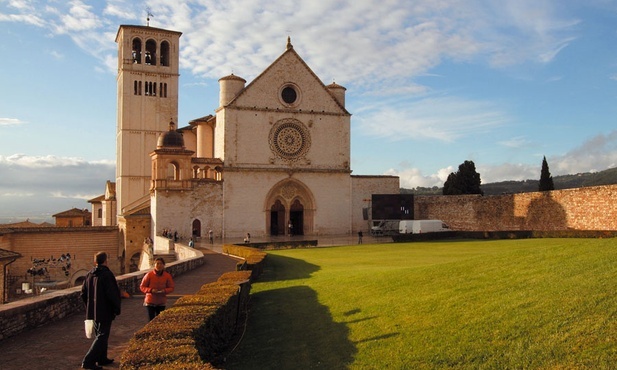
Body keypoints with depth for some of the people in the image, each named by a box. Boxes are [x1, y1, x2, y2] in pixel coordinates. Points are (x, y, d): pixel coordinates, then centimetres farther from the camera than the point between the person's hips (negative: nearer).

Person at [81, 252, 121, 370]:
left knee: (99, 334, 20)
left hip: (93, 311, 8)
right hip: (105, 312, -8)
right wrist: (117, 309, -9)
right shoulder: (107, 274, -18)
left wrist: (89, 307, 21)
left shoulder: (90, 274, 6)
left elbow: (83, 293, 11)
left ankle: (102, 358, 30)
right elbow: (112, 294, -21)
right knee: (102, 336, -2)